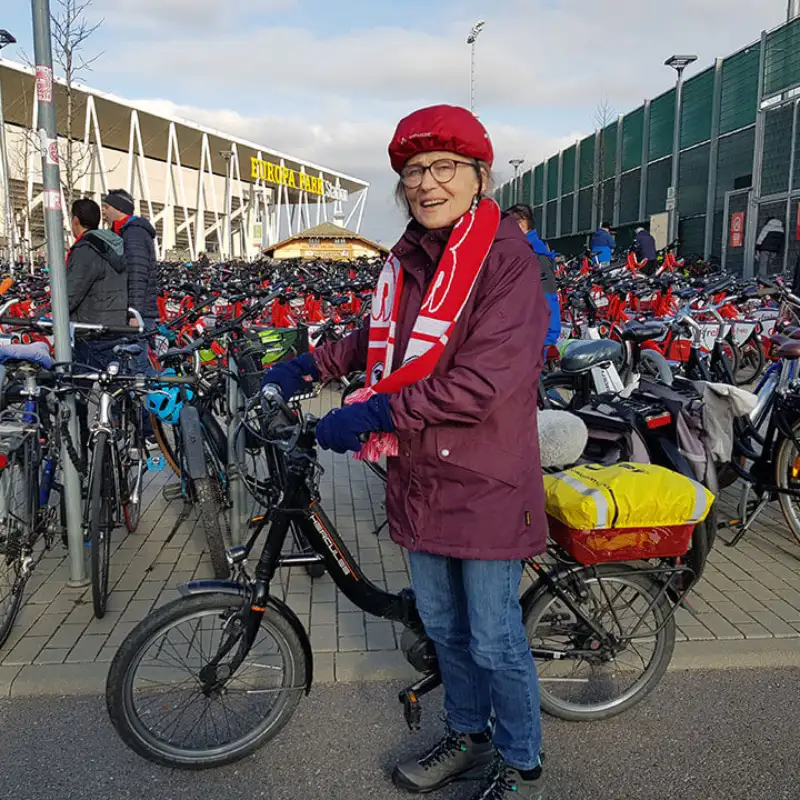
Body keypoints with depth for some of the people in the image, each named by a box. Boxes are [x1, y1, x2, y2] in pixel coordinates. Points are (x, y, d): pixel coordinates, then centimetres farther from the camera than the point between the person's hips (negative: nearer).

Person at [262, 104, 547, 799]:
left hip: (484, 486, -7)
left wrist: (374, 412, -27)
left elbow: (484, 381, -26)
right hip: (419, 479, 7)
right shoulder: (407, 259, 8)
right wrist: (310, 366, 14)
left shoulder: (507, 256, -15)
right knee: (444, 628, 22)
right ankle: (467, 738, 46)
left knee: (495, 642, 8)